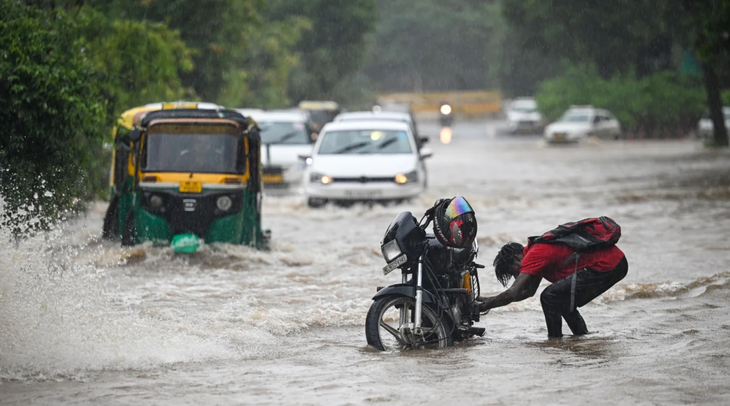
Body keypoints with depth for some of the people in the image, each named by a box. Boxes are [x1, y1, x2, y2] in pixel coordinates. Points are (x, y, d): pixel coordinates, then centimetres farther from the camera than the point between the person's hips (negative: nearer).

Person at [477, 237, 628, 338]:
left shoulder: (534, 255, -11)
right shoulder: (538, 250, 20)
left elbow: (513, 293, -16)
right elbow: (529, 291, 26)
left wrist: (486, 305, -5)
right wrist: (489, 300, 21)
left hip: (606, 266, -11)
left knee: (550, 297, -11)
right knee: (565, 303, 20)